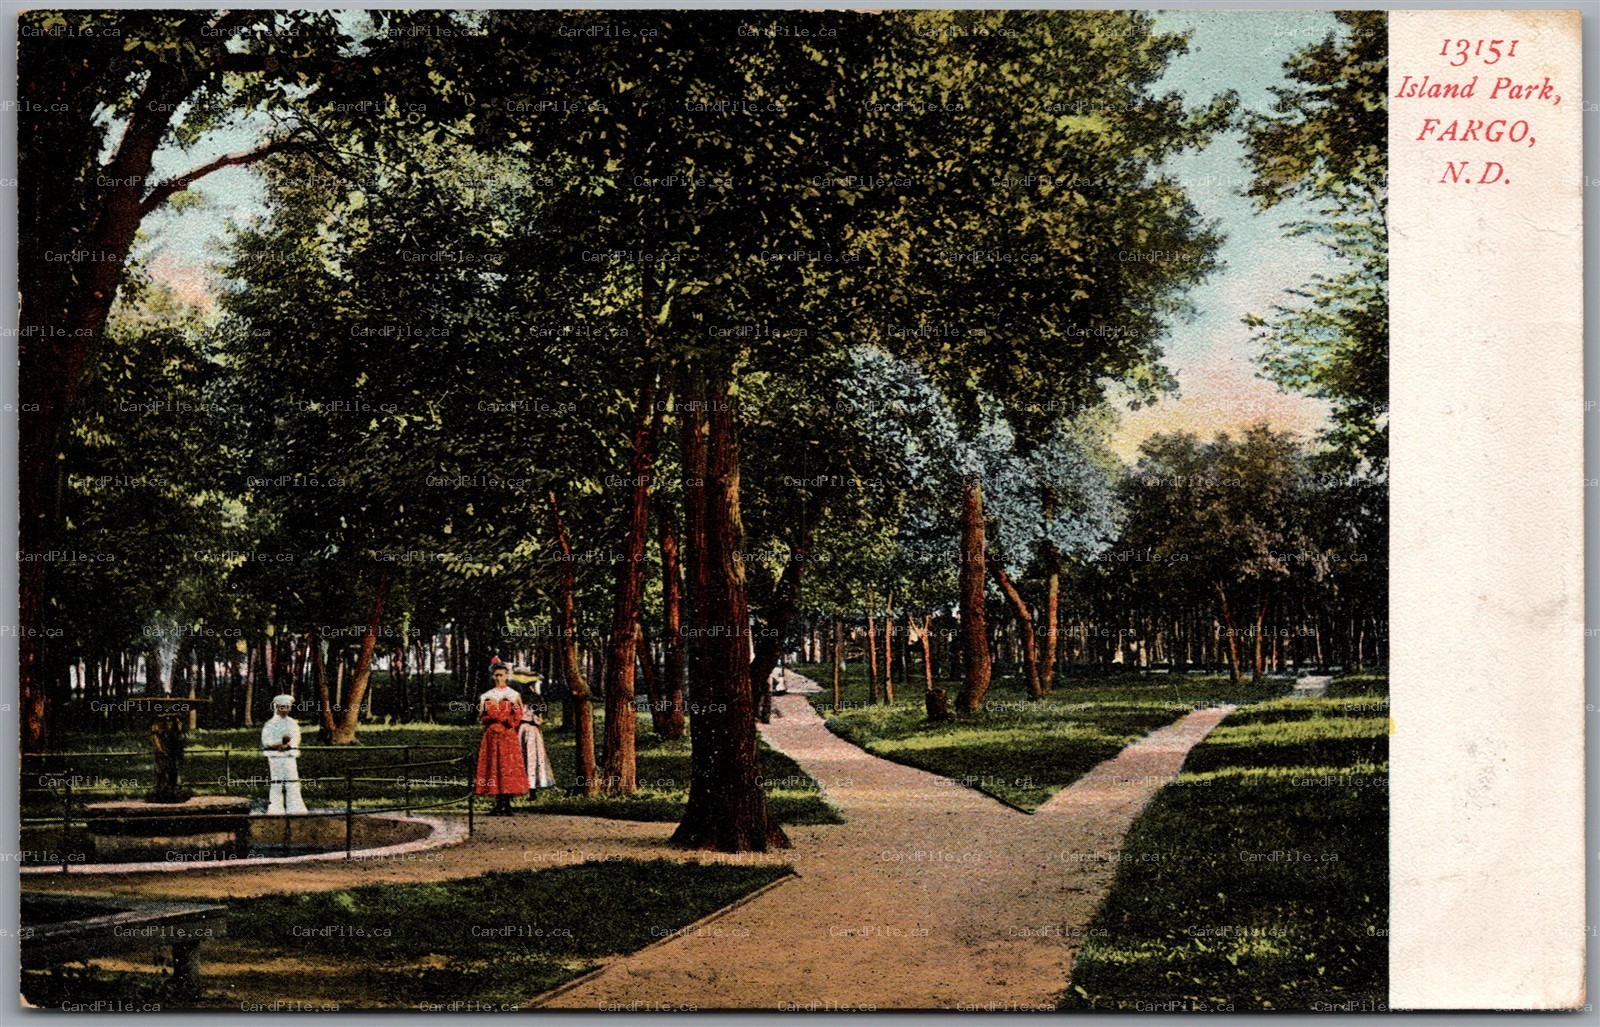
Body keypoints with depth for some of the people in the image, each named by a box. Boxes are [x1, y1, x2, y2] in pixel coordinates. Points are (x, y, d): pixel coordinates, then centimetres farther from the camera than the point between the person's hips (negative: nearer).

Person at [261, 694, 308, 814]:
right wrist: (280, 742, -19)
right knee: (275, 783, -4)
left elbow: (295, 739, 1)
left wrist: (286, 744, -19)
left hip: (290, 756, 2)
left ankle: (295, 808, 1)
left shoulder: (293, 723, 12)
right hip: (274, 756, -2)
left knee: (292, 782, -1)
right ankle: (275, 808, -1)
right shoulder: (270, 723, 4)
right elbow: (266, 740, -6)